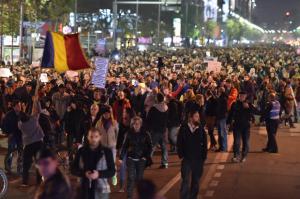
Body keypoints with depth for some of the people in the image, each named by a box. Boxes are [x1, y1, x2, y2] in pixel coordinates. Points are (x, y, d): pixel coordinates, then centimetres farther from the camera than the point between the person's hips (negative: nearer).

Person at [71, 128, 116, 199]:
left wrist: (99, 174, -20)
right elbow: (73, 169, 4)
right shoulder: (81, 151, 1)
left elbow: (112, 171, -3)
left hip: (101, 190, -2)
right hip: (84, 190, 2)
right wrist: (84, 173, -16)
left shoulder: (107, 152, -5)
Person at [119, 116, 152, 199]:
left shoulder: (145, 134, -4)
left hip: (141, 159, 0)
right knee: (131, 177, -5)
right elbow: (124, 146, -1)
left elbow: (149, 147, 3)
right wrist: (121, 157, -3)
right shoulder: (129, 134, -3)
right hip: (131, 159, 0)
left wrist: (146, 156, -6)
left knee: (139, 177, 7)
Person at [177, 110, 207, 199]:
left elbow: (204, 145, 3)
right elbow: (179, 143, 0)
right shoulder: (183, 128, -5)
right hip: (186, 159, -2)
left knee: (196, 181, 11)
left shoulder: (201, 129, -2)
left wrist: (204, 157, 1)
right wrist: (181, 155, -4)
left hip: (198, 159, 2)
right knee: (185, 180, -5)